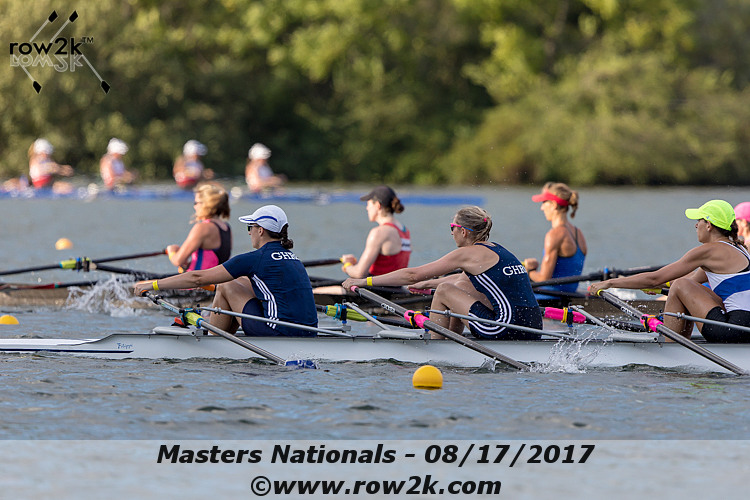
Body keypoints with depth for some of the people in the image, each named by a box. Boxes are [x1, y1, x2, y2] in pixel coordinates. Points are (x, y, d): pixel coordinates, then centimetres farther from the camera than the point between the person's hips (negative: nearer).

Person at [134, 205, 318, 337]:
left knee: (226, 287, 7)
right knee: (241, 282, 24)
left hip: (281, 333, -8)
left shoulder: (255, 259, -8)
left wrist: (153, 284, 3)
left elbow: (199, 278, -5)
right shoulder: (292, 258, 17)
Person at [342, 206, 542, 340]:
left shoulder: (467, 254, -5)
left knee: (443, 291, 4)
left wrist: (365, 281, 4)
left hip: (510, 327, -9)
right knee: (462, 284, 24)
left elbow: (413, 275, -3)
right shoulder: (495, 250, 18)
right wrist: (428, 283, 48)